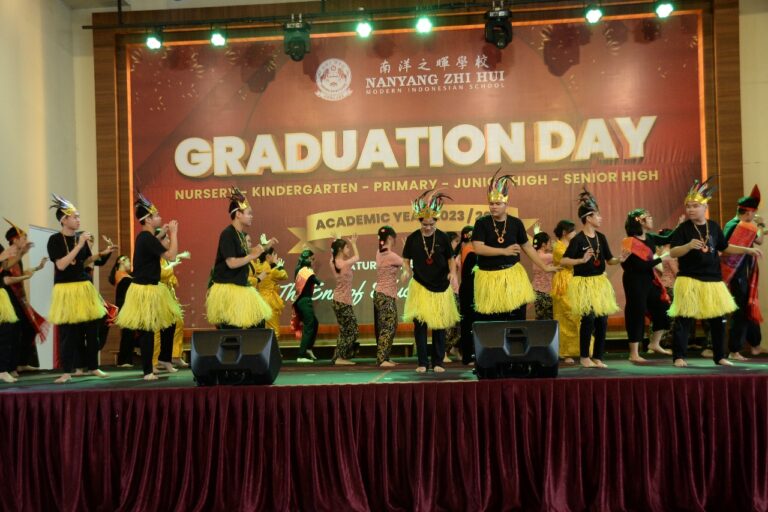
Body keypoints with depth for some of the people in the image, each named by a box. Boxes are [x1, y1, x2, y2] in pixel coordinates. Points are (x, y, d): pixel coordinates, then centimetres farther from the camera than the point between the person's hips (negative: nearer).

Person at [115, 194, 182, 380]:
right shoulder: (147, 238, -20)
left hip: (152, 288, 10)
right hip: (145, 290, -10)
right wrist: (174, 233, -13)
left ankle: (164, 359, 30)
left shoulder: (144, 237, 9)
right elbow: (171, 256, -22)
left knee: (170, 322, 16)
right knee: (147, 330, -2)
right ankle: (148, 371, 7)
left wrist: (162, 234, 19)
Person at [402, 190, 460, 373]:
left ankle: (438, 362, 17)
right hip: (420, 286, -1)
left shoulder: (443, 237, -3)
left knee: (439, 324, 7)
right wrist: (407, 271, -15)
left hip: (440, 287, 1)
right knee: (419, 323, -4)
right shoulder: (412, 238, -3)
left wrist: (453, 273, -13)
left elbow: (450, 258, 5)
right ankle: (422, 362, 6)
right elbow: (406, 259, 5)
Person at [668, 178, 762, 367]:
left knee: (718, 319, 13)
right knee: (684, 320, -6)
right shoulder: (683, 229, -8)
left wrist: (747, 250, 14)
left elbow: (725, 247, 20)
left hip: (713, 280, 6)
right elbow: (672, 252, -15)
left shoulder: (714, 226, 7)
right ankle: (679, 356, 2)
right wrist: (688, 246, -32)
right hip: (689, 280, -5)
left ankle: (719, 356, 27)